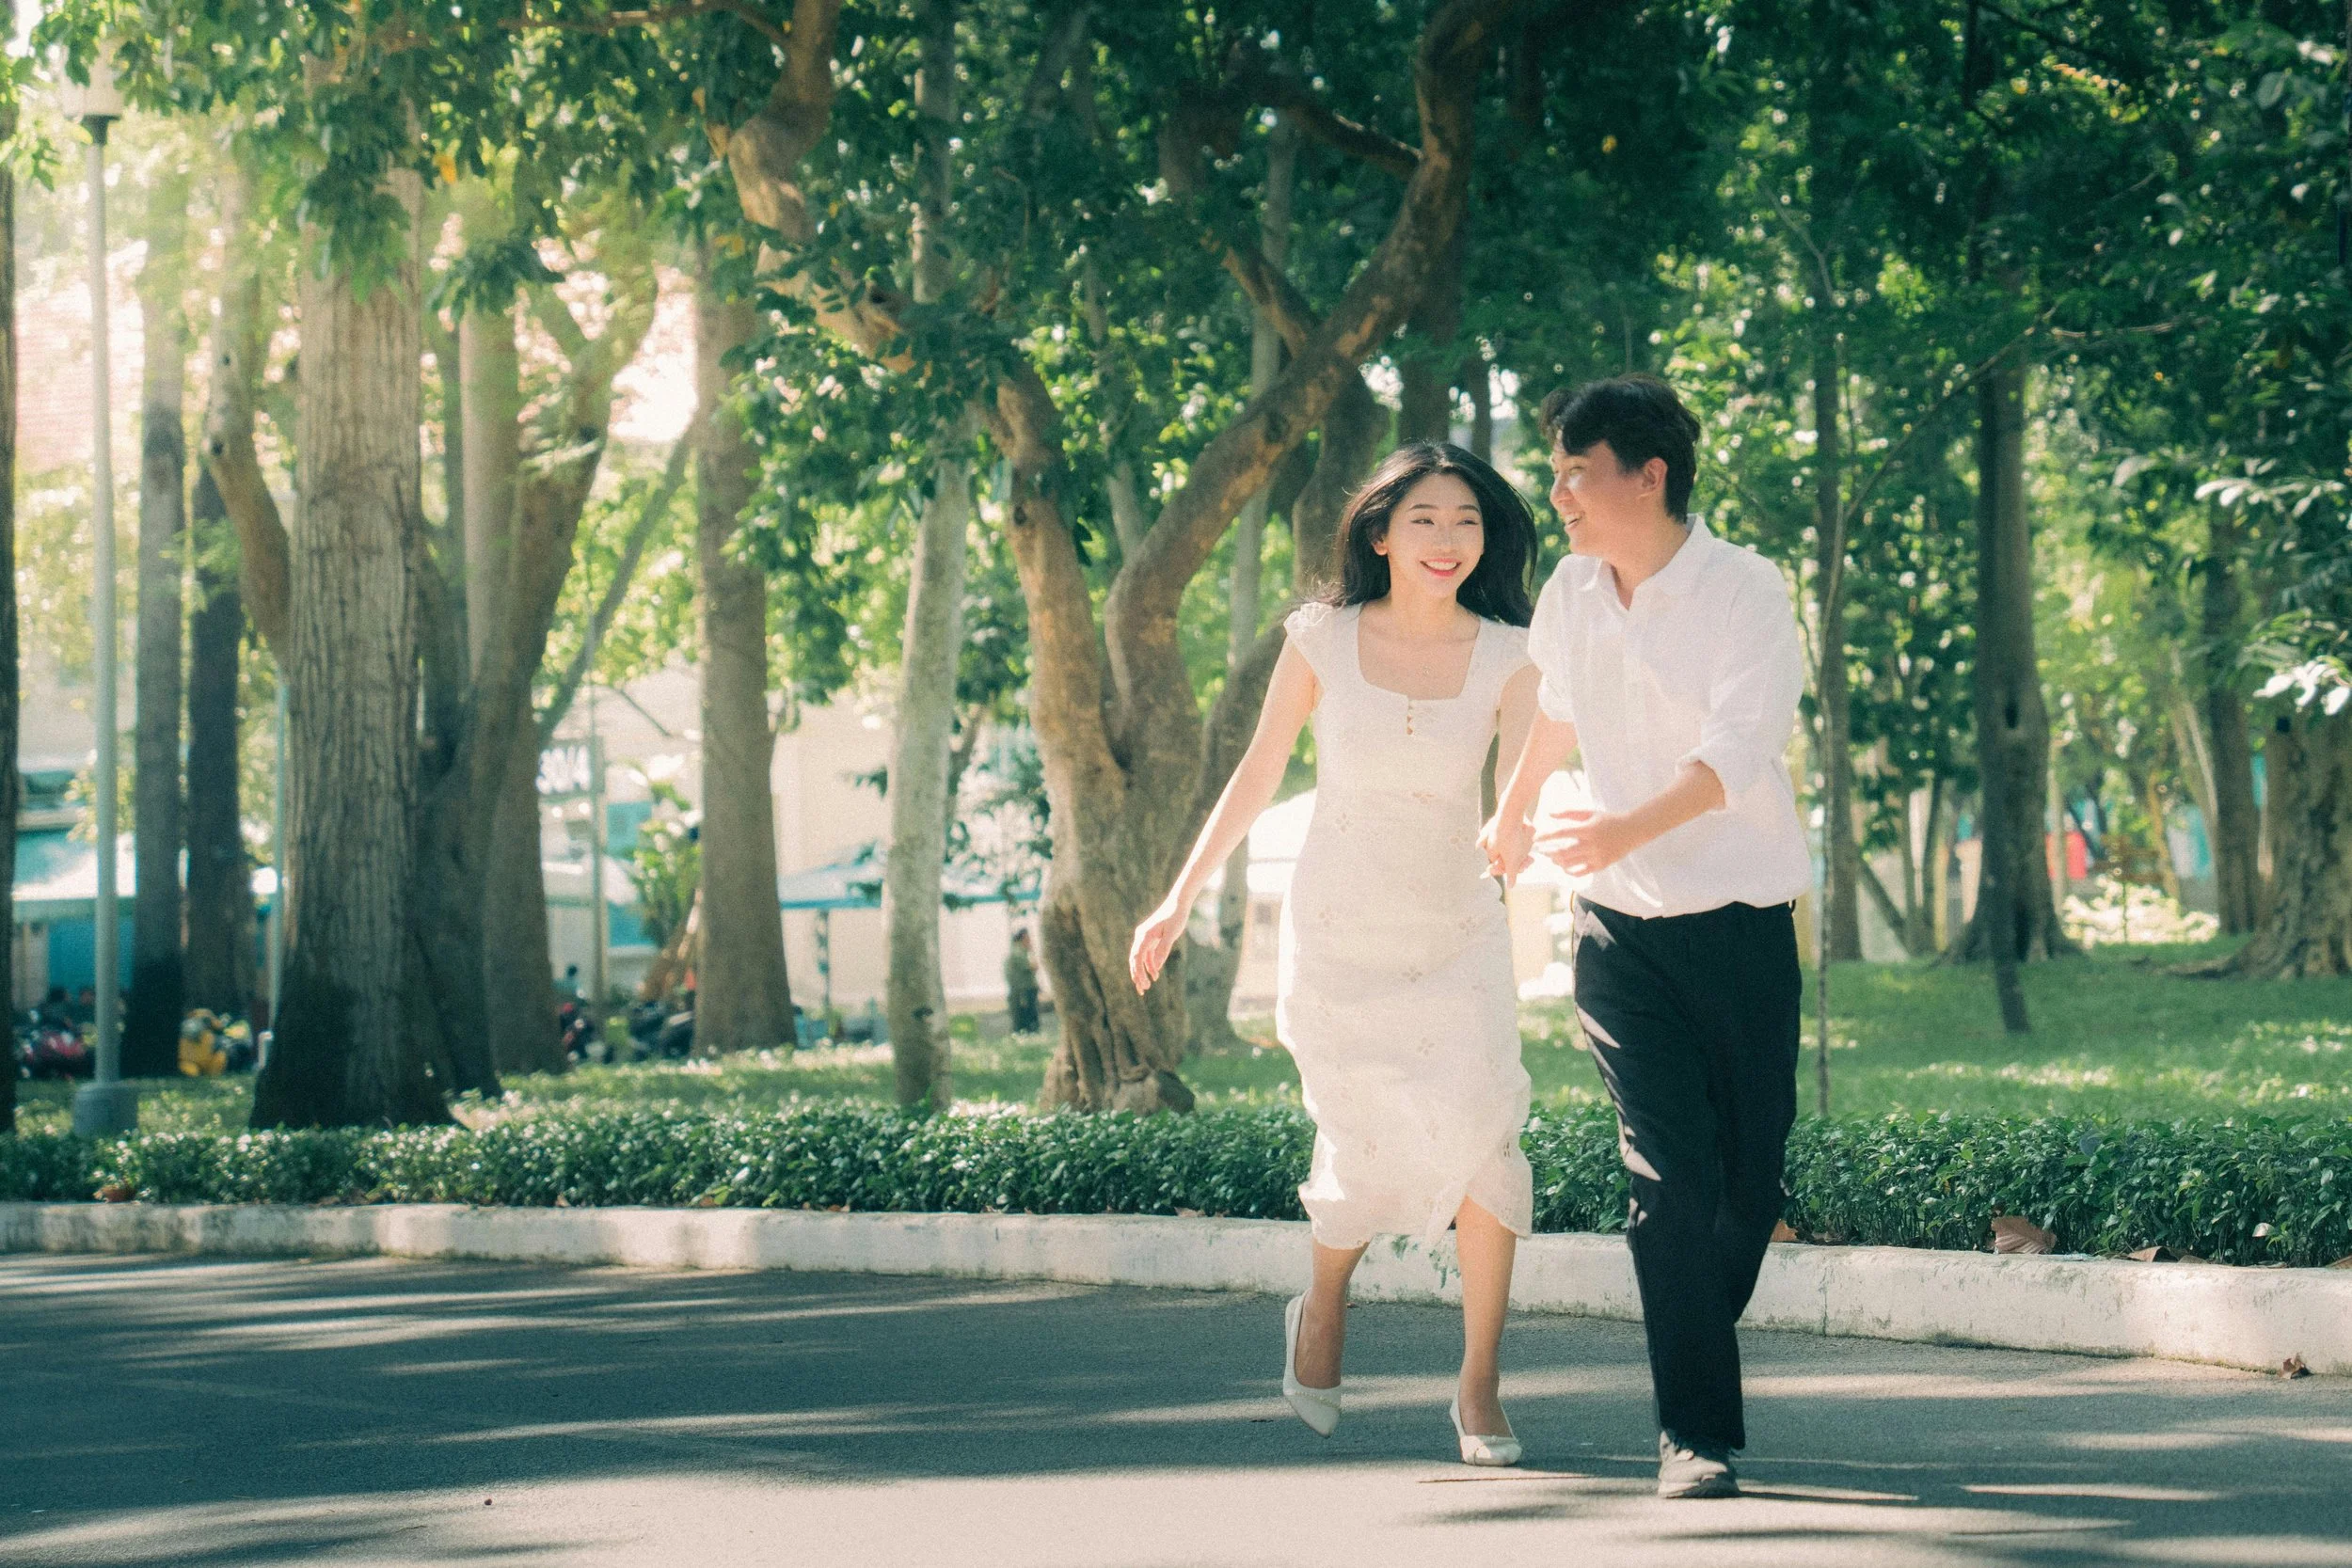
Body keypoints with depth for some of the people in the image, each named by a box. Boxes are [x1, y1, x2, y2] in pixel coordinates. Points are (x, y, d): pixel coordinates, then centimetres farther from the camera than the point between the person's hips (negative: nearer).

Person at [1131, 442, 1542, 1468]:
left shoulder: (1507, 657, -4)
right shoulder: (1323, 640, -4)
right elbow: (1257, 775, 5)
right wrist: (1180, 900, 7)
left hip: (1457, 937, 1)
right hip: (1337, 937, -1)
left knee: (1479, 1132, -17)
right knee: (1366, 1156, -5)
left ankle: (1480, 1391, -6)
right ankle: (1321, 1306, 30)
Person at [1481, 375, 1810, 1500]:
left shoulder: (1745, 592, -11)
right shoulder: (1570, 595, 4)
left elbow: (1741, 748, -24)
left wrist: (1628, 830, -39)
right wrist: (1510, 814, 39)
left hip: (1743, 920, -2)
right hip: (1624, 926, 2)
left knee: (1752, 1175, 4)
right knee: (1669, 1174, -11)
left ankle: (1699, 1357, 28)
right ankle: (1694, 1433, -12)